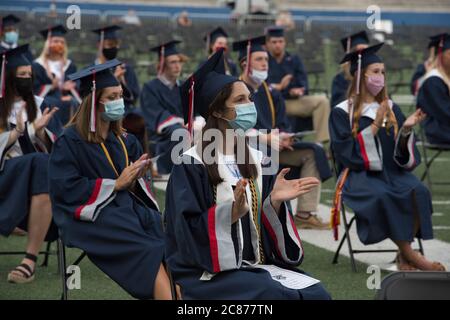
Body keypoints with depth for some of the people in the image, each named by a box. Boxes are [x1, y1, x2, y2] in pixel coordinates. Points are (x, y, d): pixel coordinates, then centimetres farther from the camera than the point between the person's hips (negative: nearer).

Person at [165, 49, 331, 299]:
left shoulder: (255, 160, 11)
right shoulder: (191, 165, -7)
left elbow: (263, 226, 10)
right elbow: (187, 229, -16)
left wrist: (275, 201, -10)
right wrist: (231, 212, -29)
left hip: (256, 267, 6)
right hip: (209, 271, -6)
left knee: (317, 294, -18)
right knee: (276, 295, -31)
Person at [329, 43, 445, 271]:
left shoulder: (391, 108, 14)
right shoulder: (342, 113, 1)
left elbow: (405, 156, 9)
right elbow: (347, 153, -11)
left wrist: (406, 129, -11)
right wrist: (375, 126, -15)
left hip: (391, 171, 4)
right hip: (359, 175, -4)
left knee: (418, 191, -28)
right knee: (382, 196, -36)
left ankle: (404, 256, -21)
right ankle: (409, 254, -22)